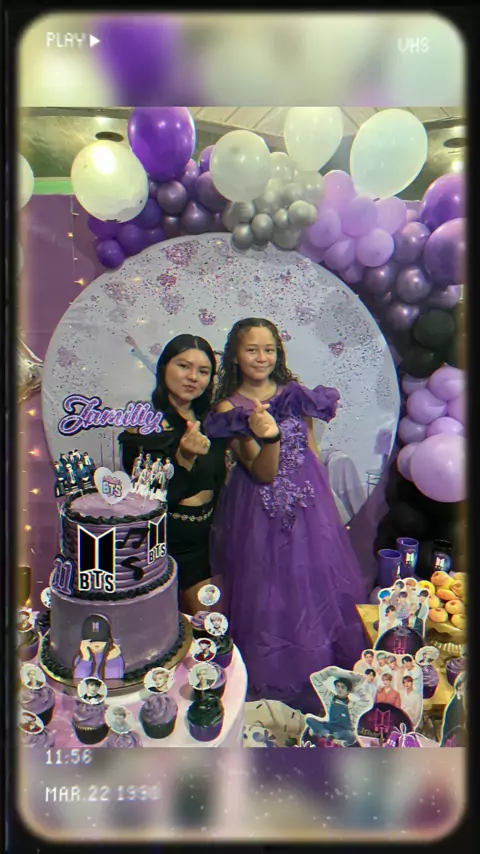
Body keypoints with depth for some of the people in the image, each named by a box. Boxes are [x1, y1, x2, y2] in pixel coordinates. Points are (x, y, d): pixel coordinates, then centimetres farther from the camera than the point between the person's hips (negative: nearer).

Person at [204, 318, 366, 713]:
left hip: (309, 502, 4)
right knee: (270, 589, 7)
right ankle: (276, 677, 30)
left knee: (318, 578, 13)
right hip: (262, 512, -3)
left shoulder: (295, 392, 0)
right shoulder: (230, 409, -10)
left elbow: (312, 449, 10)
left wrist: (323, 495, 12)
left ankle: (325, 663, 36)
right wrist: (269, 437, -34)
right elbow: (264, 473, -16)